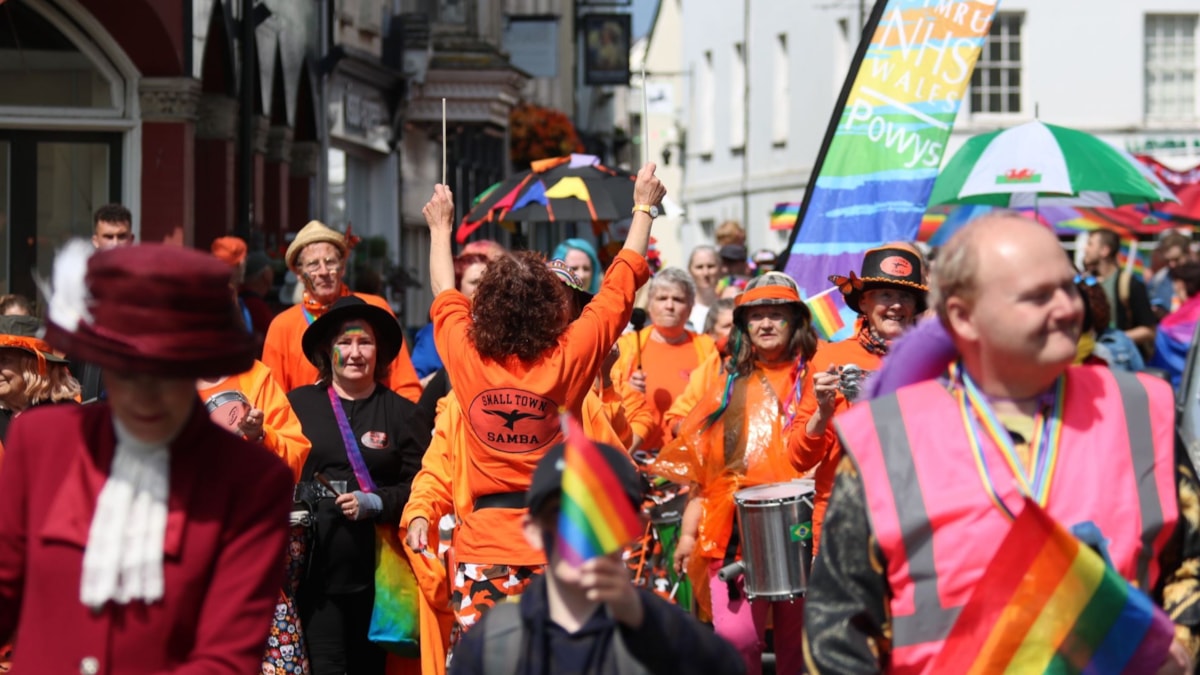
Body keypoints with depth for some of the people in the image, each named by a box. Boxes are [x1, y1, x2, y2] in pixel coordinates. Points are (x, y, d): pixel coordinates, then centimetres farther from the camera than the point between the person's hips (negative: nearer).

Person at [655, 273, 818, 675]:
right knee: (735, 636, -13)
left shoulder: (812, 383, 8)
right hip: (734, 531, 1)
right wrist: (689, 532, 9)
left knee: (797, 643, 0)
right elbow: (701, 467, 16)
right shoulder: (728, 388, 16)